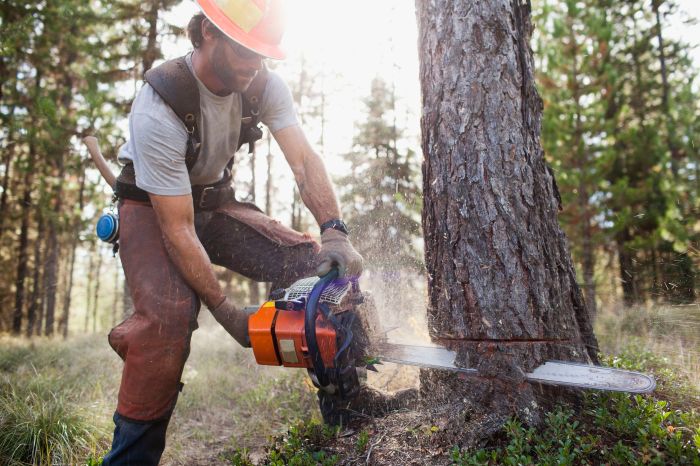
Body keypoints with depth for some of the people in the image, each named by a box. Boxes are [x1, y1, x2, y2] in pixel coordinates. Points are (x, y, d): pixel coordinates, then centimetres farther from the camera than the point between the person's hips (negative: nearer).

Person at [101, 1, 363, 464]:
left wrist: (335, 233, -39)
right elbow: (177, 231, -30)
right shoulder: (159, 107, -31)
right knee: (170, 313, -33)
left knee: (317, 265, -12)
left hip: (215, 203, 5)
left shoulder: (265, 85, -15)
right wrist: (228, 313, -29)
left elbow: (304, 160, -22)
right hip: (152, 210, -4)